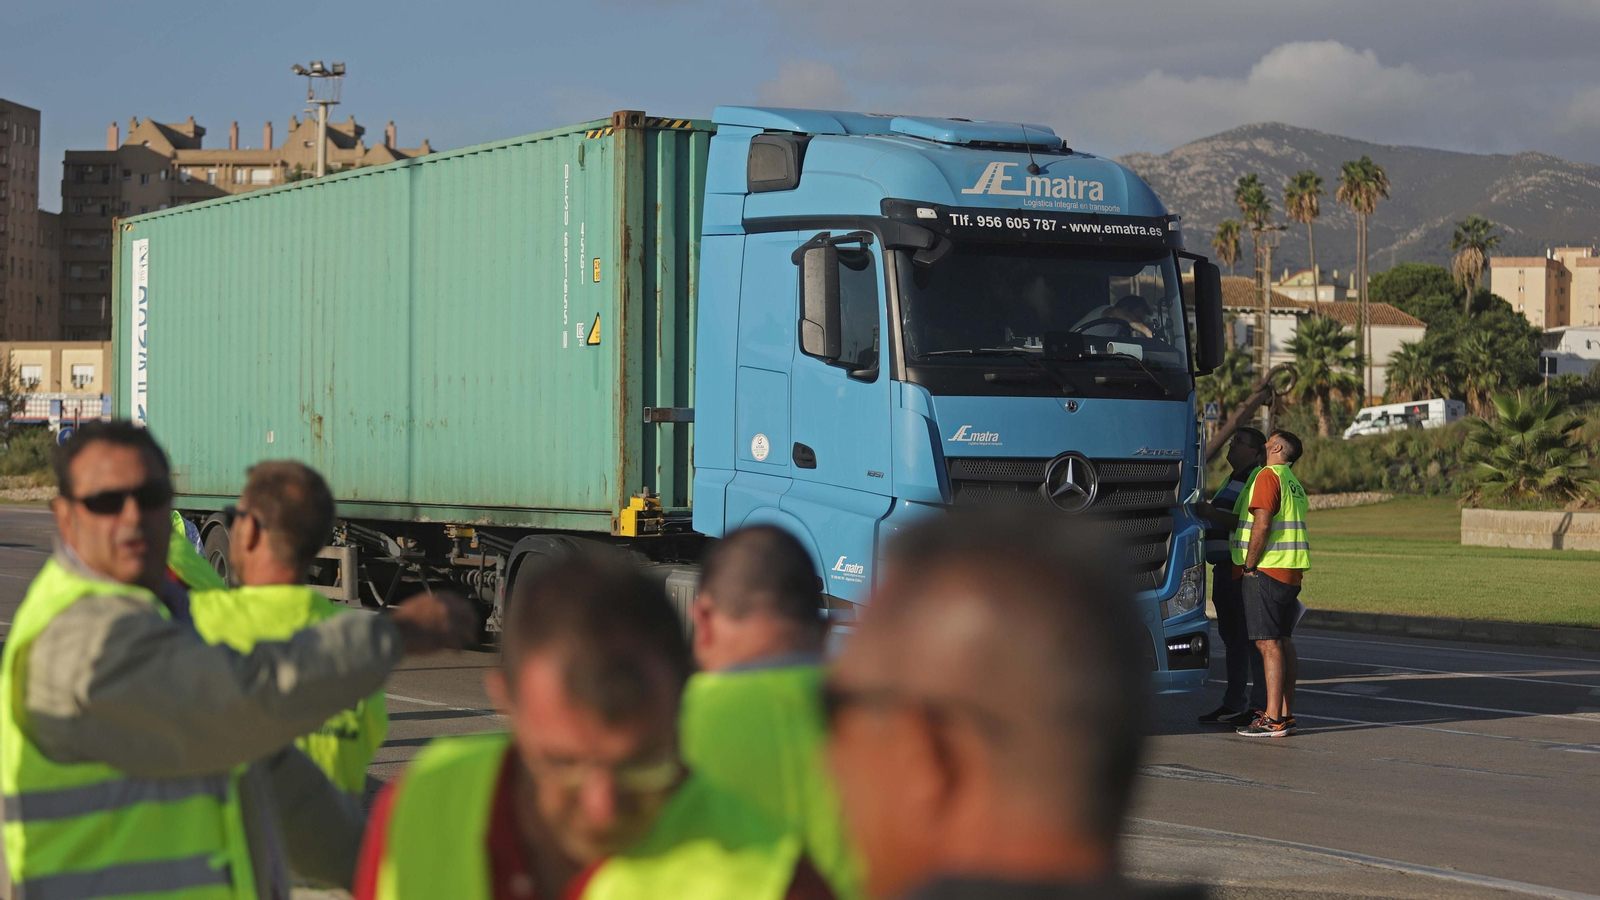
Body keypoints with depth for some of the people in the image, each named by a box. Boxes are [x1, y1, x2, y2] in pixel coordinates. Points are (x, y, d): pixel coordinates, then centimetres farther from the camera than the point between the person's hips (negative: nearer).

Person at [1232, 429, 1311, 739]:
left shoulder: (1267, 476, -10)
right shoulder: (1294, 484, 20)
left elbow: (1262, 524, -19)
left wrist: (1249, 566, -13)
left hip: (1266, 571, -9)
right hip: (1291, 573, 9)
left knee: (1268, 642, -11)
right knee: (1283, 641, 11)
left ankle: (1273, 719, -15)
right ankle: (1286, 714, 12)